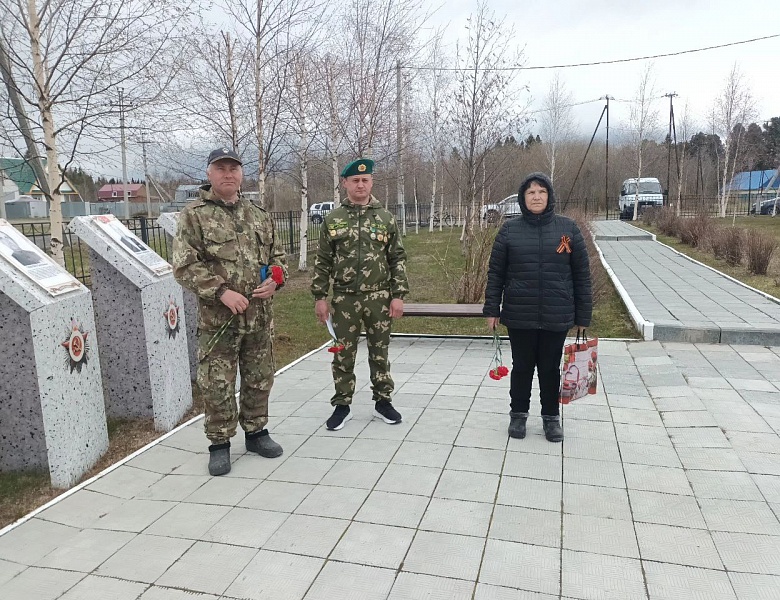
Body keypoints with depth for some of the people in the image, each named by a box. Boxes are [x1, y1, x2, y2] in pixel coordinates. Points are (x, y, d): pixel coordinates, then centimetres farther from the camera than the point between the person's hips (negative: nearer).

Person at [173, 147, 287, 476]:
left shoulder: (258, 214, 11)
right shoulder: (194, 215, -4)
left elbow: (277, 255, 18)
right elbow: (184, 266, -10)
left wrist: (275, 281, -3)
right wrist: (222, 292, -19)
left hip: (260, 316, 5)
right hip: (218, 318, -4)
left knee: (259, 380, 14)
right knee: (217, 386, 3)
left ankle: (256, 432, 32)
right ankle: (220, 444, 19)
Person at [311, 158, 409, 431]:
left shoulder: (385, 218, 3)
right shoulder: (332, 219, 2)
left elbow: (398, 259, 3)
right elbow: (322, 261, 4)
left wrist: (398, 295, -4)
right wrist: (319, 297, -1)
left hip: (379, 298, 0)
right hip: (344, 299, 0)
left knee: (379, 352, 10)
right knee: (343, 354, 7)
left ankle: (382, 401, 24)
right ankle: (342, 405, 20)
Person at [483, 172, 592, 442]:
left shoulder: (568, 228, 0)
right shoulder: (510, 229, 0)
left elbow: (582, 274, 2)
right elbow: (496, 272, 2)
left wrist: (583, 315, 0)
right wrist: (492, 310, -2)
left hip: (557, 316, 0)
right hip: (519, 315, 0)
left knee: (551, 368, 12)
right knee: (522, 366, 12)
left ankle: (551, 416, 30)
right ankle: (518, 414, 30)